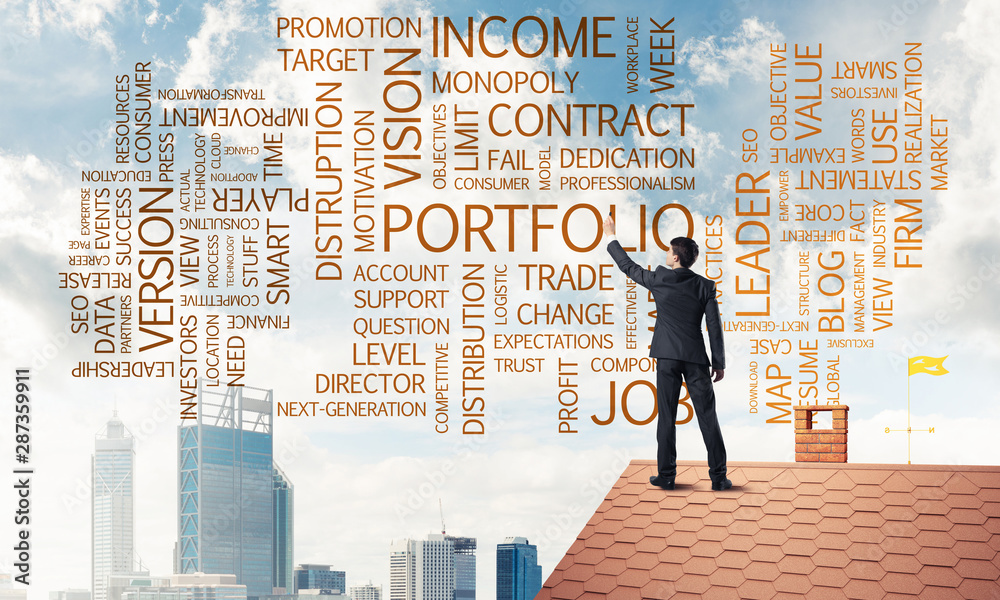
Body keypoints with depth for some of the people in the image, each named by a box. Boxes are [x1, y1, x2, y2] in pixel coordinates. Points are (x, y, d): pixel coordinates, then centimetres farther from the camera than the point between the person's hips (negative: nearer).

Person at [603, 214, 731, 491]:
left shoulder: (659, 279, -2)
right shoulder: (705, 286, 1)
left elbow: (628, 266, 12)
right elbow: (714, 326, 0)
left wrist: (611, 237, 25)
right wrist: (719, 362, 7)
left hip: (668, 357, -1)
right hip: (696, 358, 1)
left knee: (667, 417, 4)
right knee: (707, 416, 2)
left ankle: (666, 475, 5)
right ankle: (718, 476, 1)